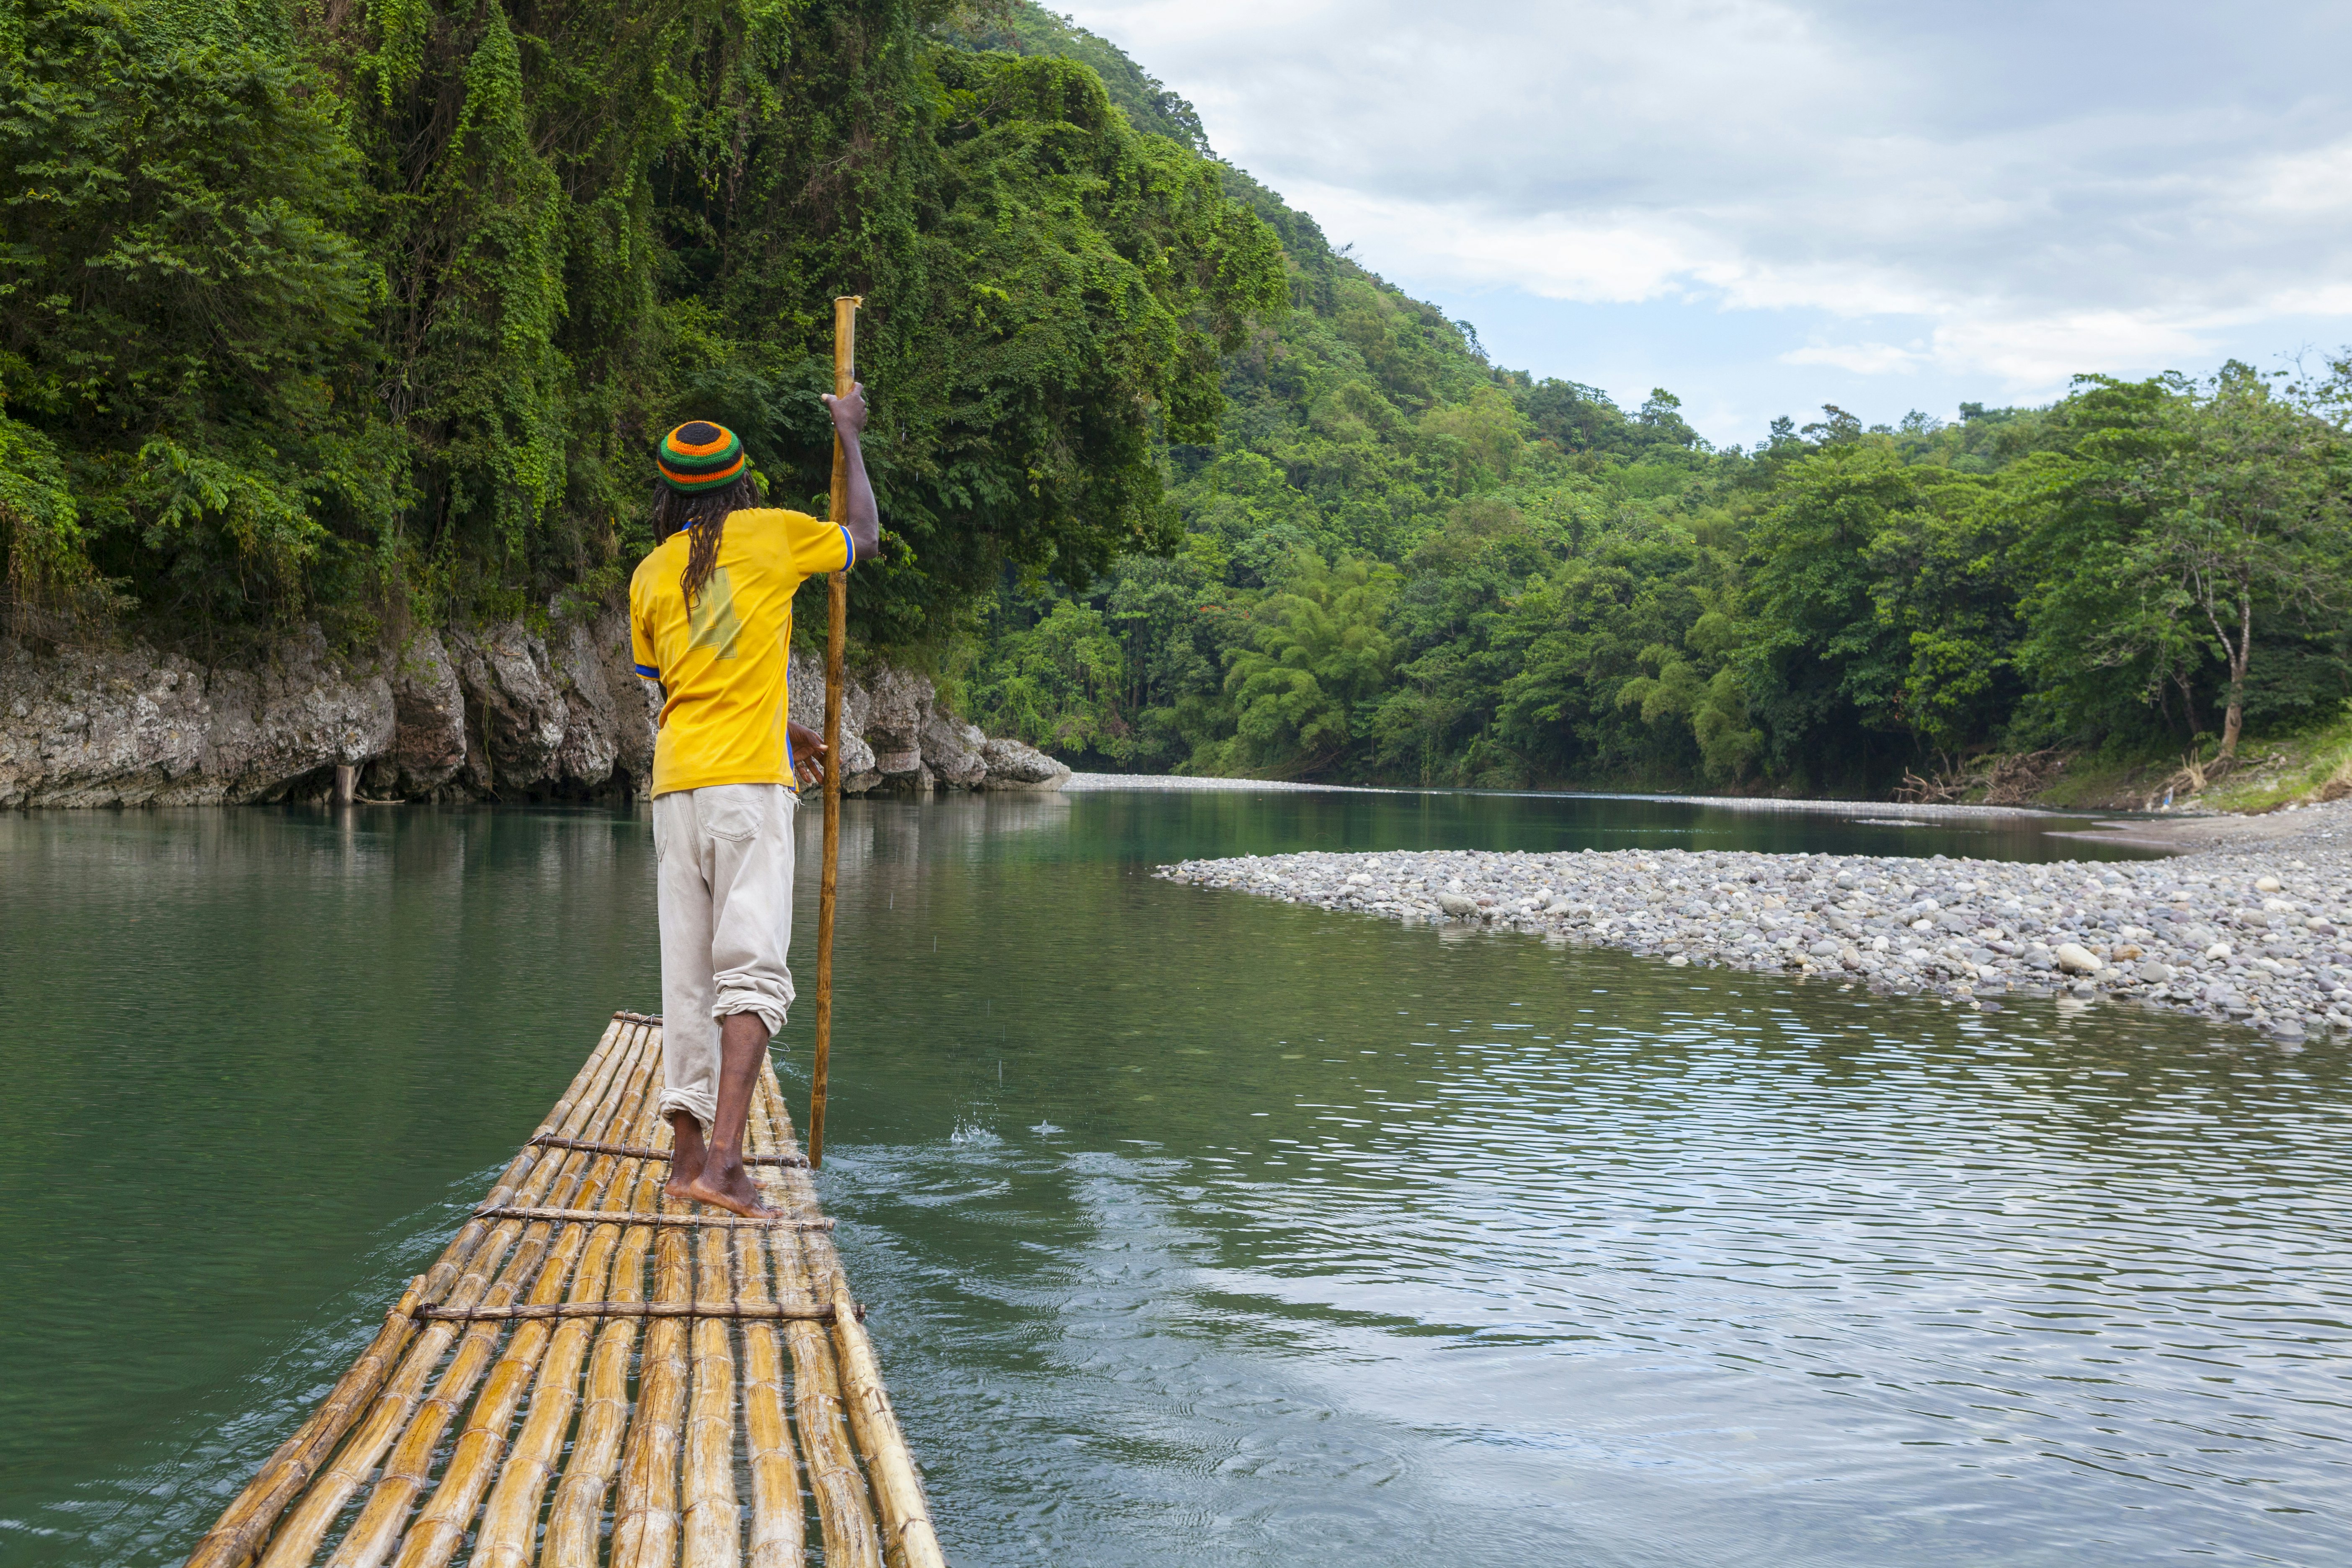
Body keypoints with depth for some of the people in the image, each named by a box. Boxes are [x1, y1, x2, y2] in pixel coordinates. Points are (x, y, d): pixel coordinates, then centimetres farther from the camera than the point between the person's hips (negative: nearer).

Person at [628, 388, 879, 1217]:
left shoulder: (650, 574, 13)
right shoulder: (771, 534, 1)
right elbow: (864, 537, 19)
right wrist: (850, 436, 31)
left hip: (675, 783, 5)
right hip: (749, 780, -5)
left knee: (688, 969, 8)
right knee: (751, 964, -9)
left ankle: (688, 1151, 10)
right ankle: (723, 1155, -21)